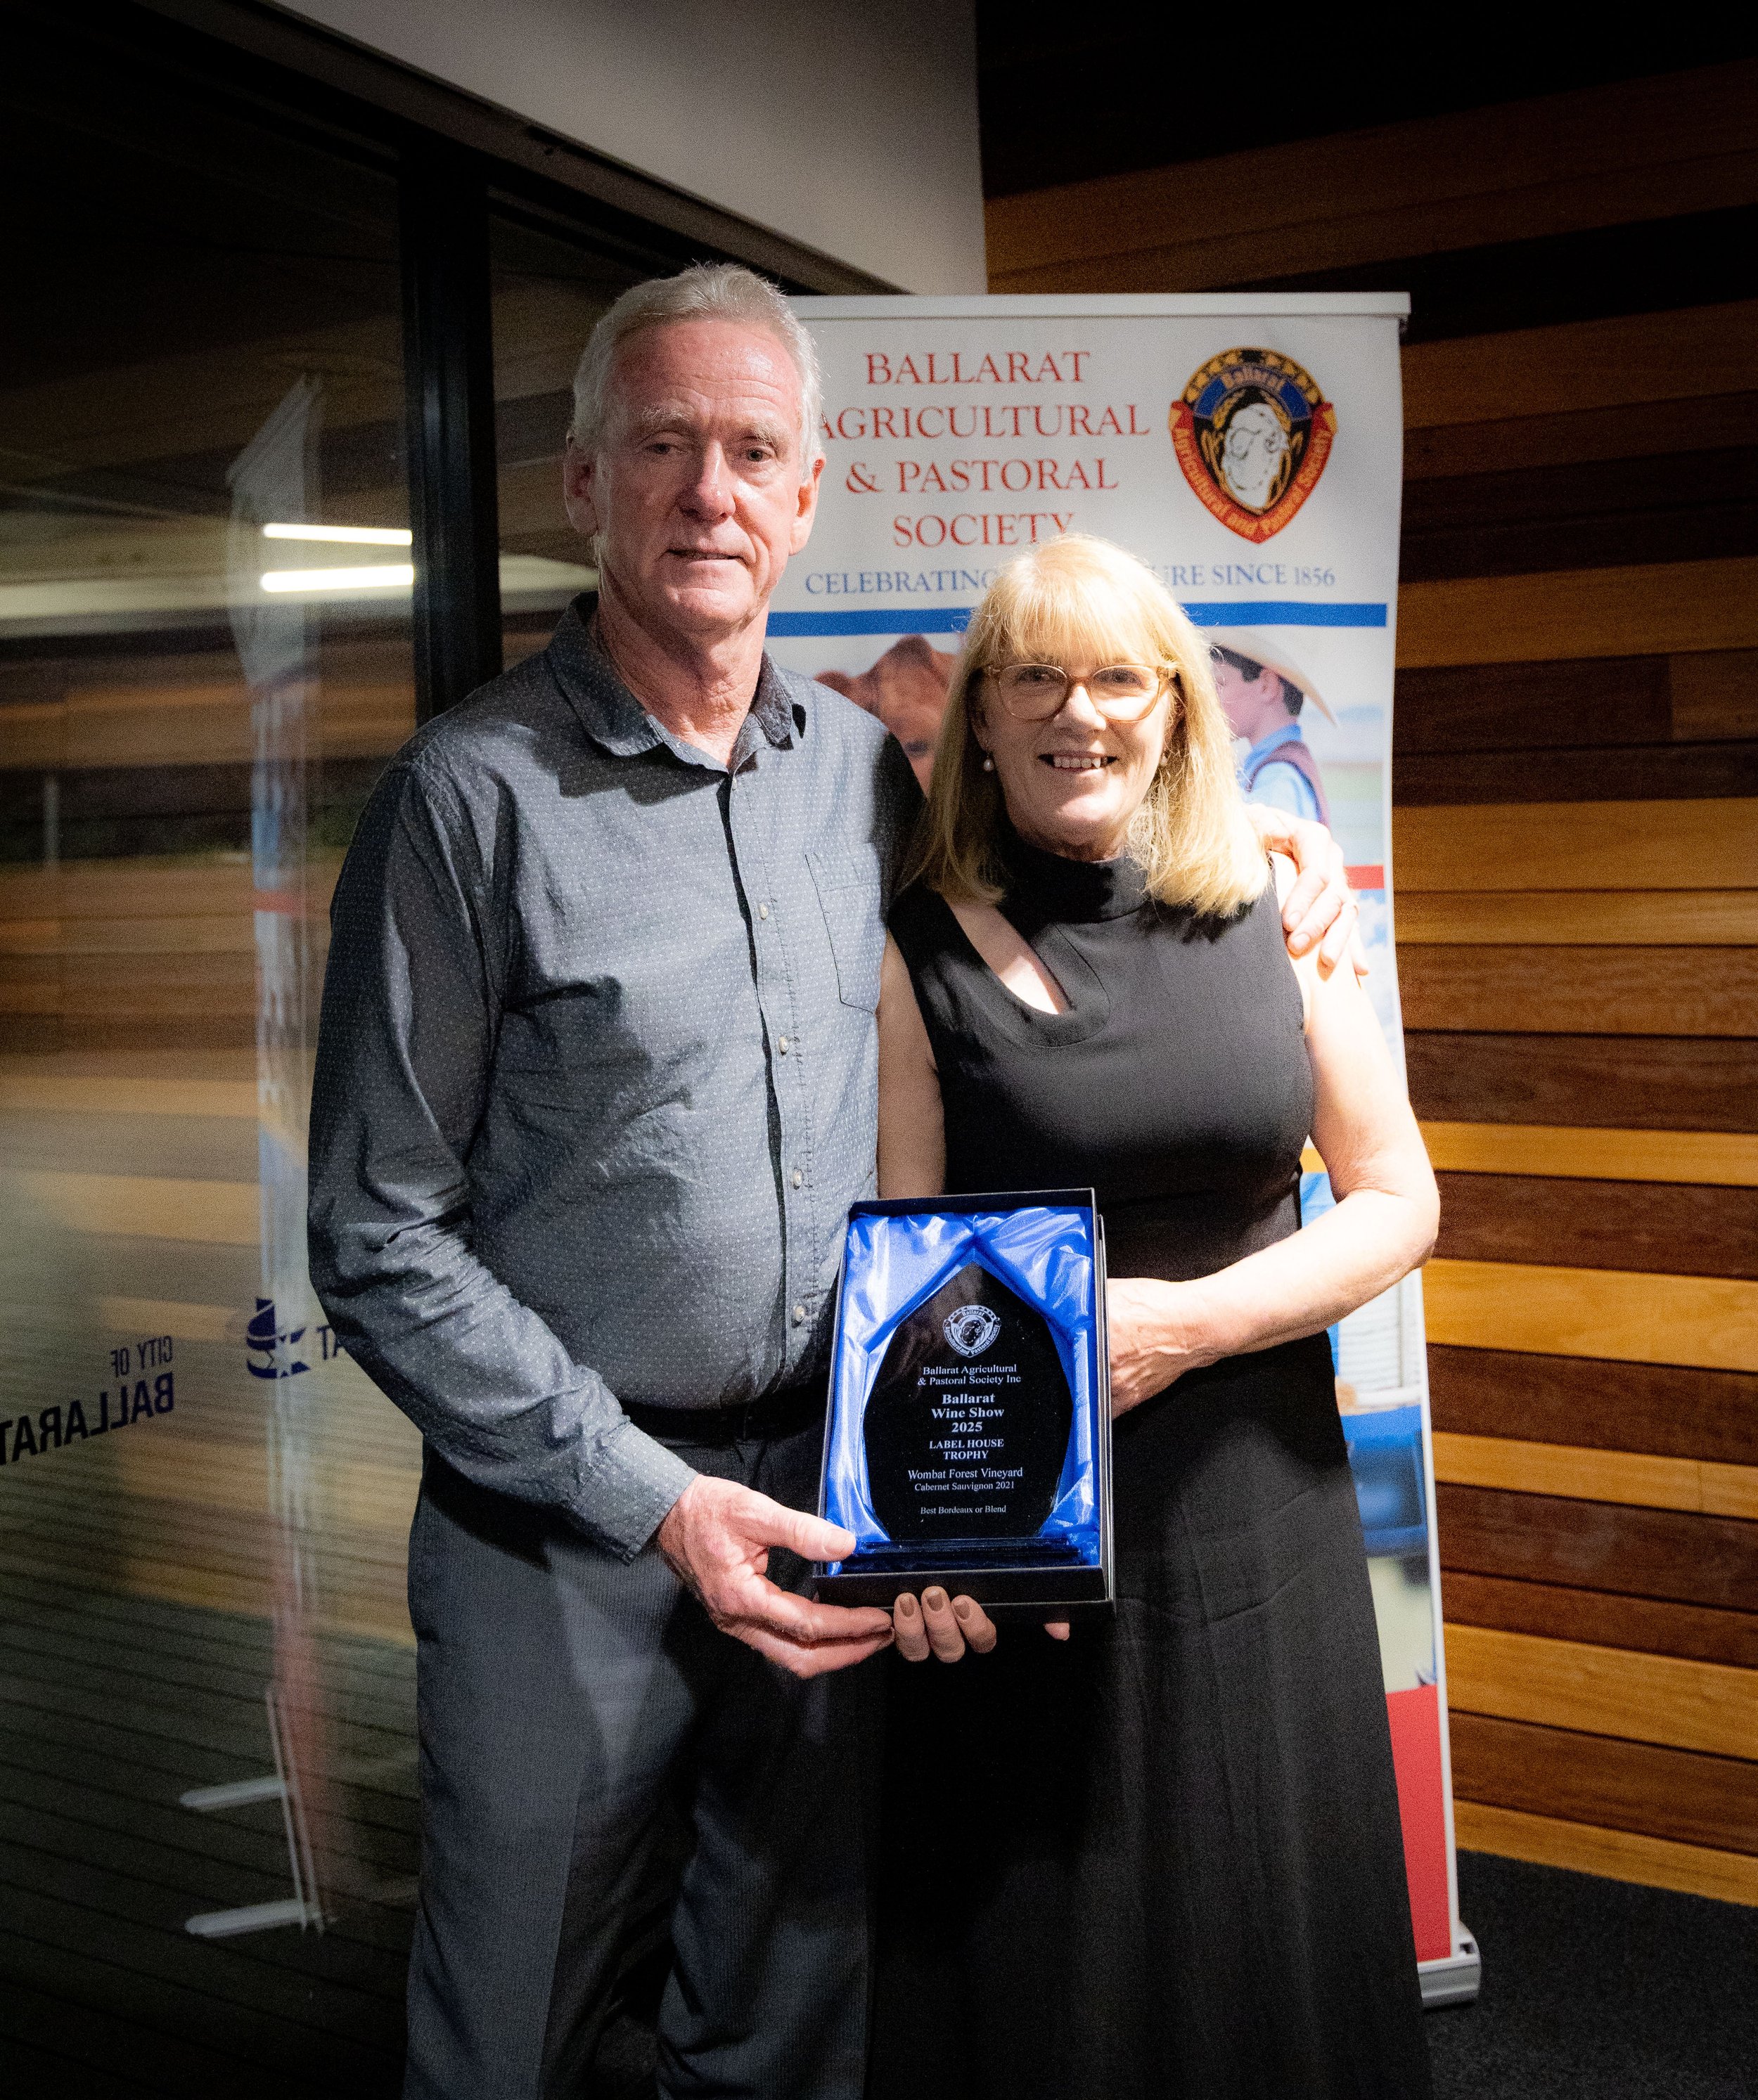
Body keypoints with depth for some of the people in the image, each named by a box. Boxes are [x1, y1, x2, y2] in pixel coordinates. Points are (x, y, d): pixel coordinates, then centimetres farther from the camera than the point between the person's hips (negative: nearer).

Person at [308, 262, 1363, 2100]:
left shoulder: (865, 770, 4)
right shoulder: (472, 794, -11)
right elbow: (381, 1242, -11)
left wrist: (1260, 827, 8)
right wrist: (653, 1500, -16)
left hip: (826, 1503, 4)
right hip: (565, 1534, -4)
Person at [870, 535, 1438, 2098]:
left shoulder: (1272, 918, 1)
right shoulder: (923, 952, -4)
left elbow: (1399, 1203, 2)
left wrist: (1189, 1322, -13)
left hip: (1256, 1499, 2)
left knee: (1263, 1940, 17)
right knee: (1029, 1947, 12)